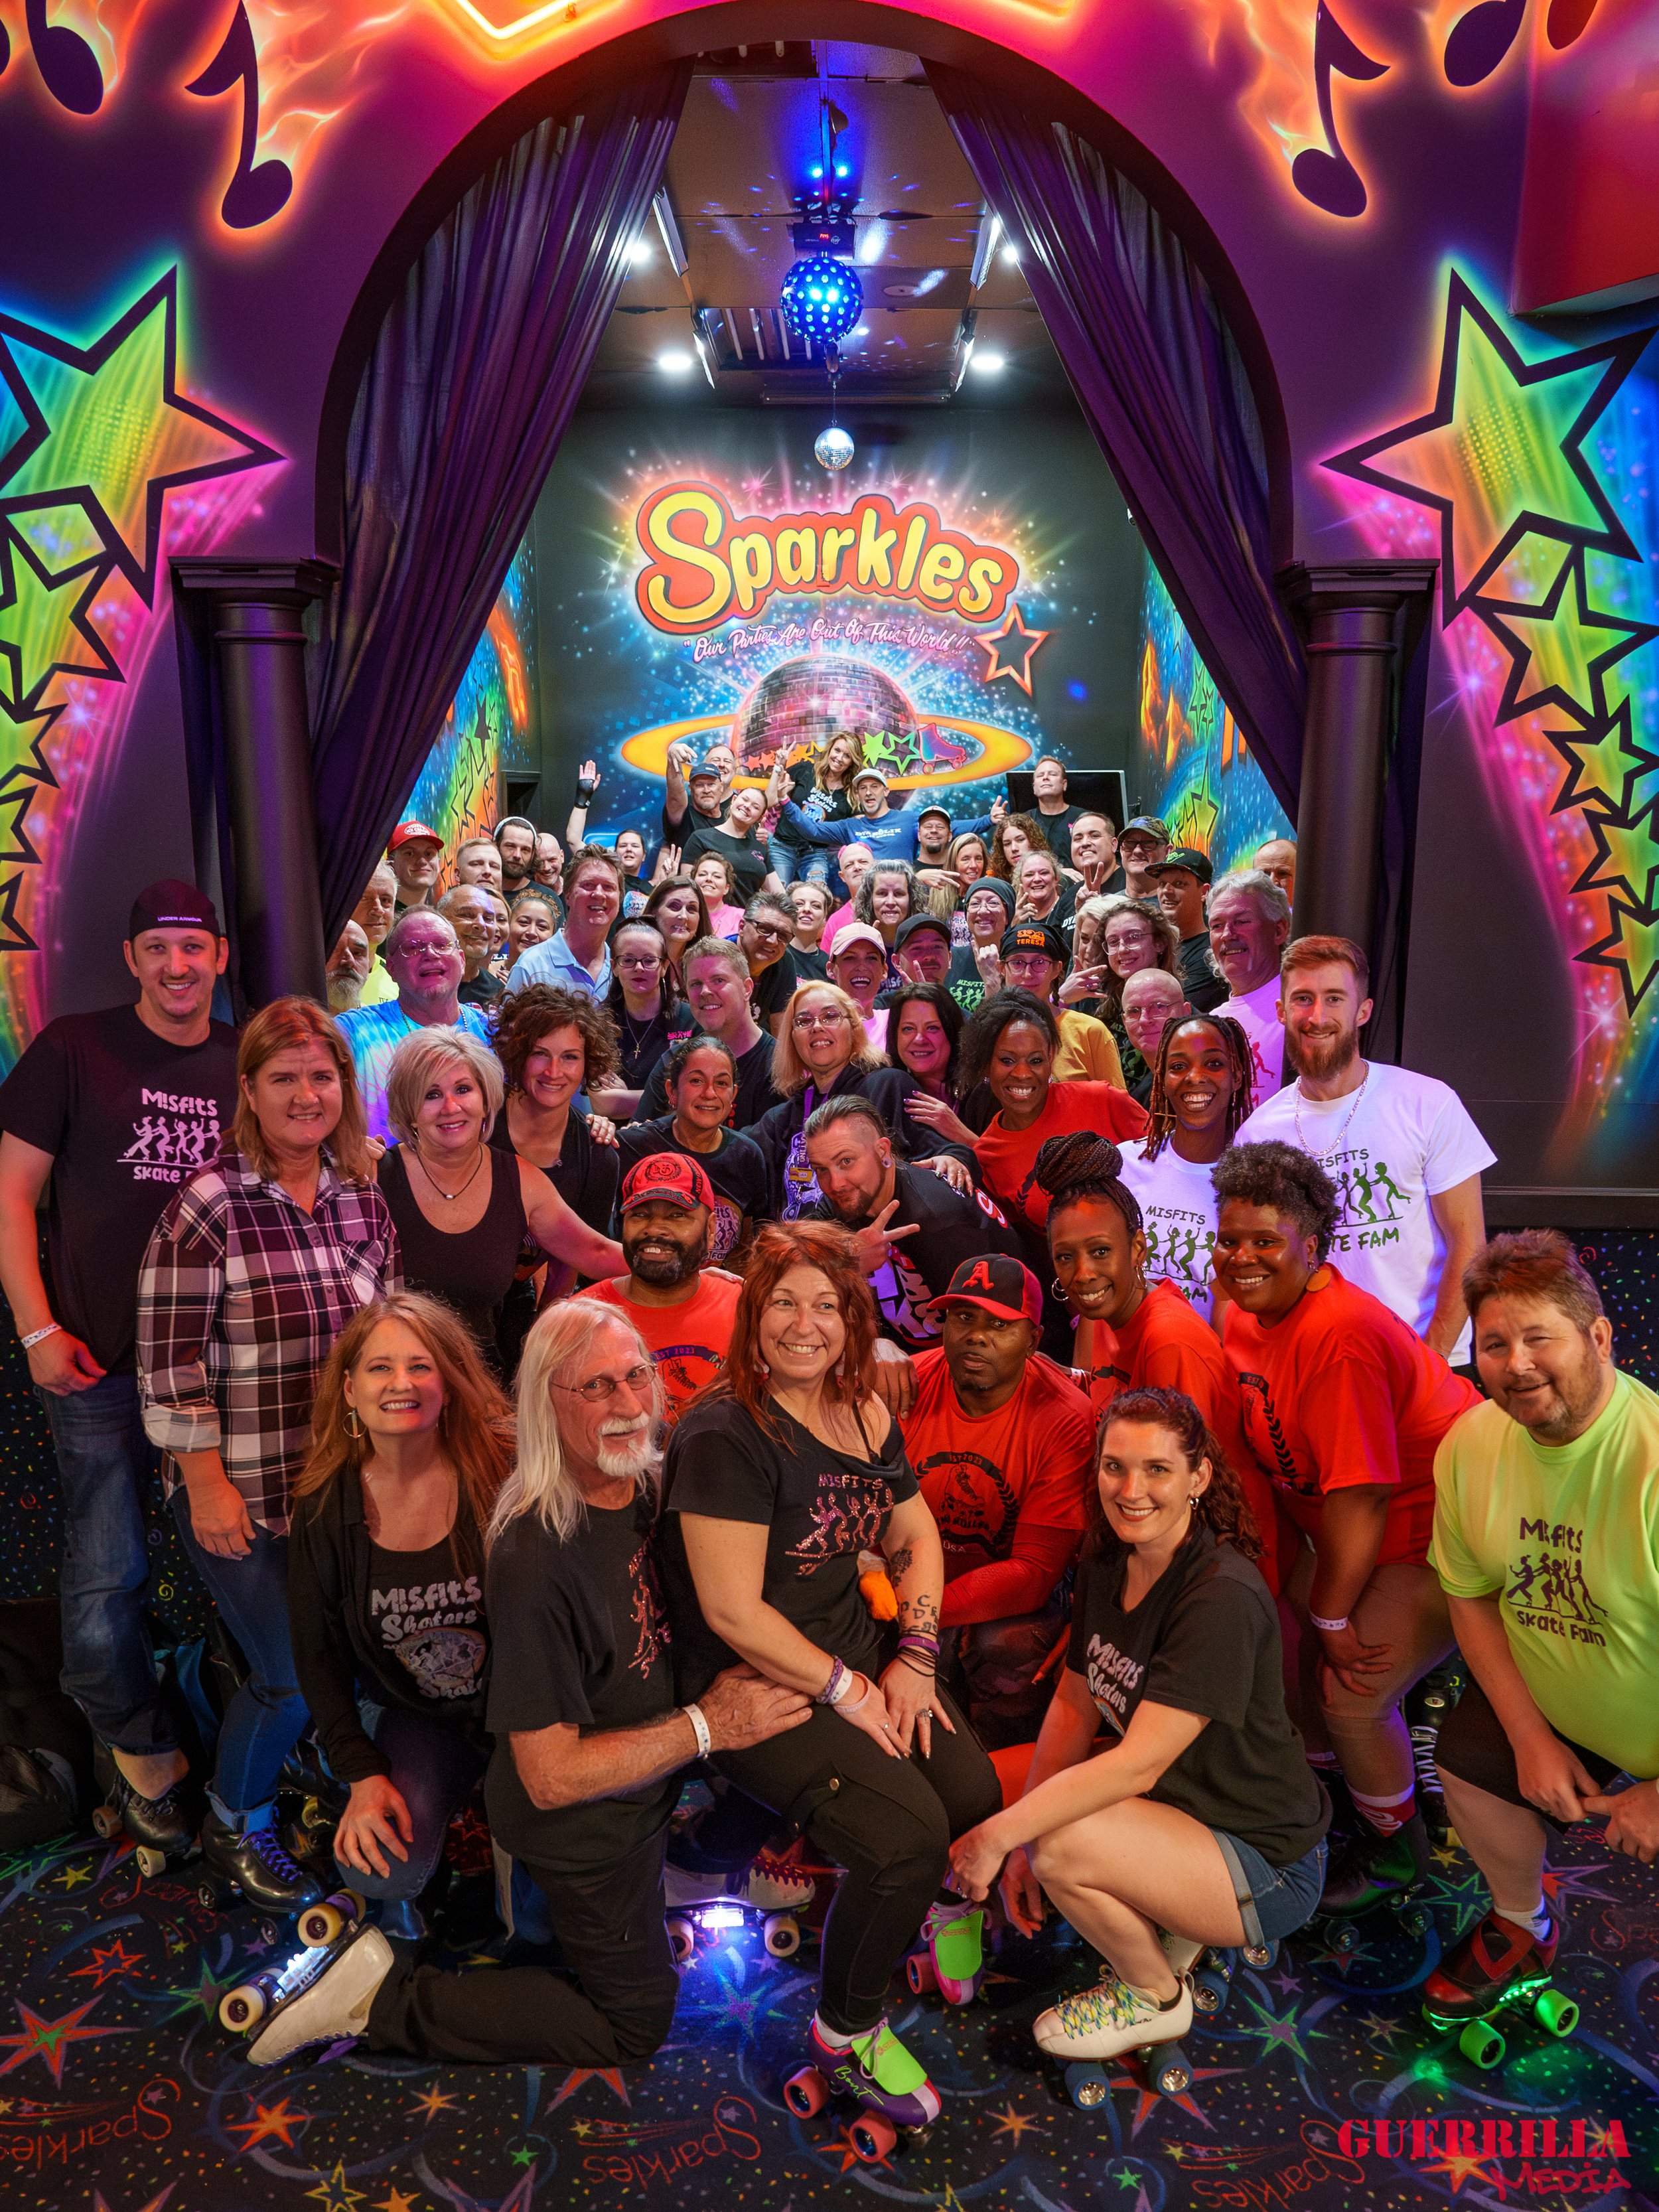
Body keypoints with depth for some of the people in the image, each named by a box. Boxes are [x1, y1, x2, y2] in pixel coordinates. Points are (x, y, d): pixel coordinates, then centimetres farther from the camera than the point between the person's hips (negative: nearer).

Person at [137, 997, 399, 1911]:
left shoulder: (361, 1196, 3)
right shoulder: (208, 1204, -16)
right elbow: (169, 1361, -14)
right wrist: (206, 1487, -14)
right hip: (248, 1495, -5)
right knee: (291, 1673, 2)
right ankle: (230, 1829, 32)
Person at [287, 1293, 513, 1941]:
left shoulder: (502, 1476, -16)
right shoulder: (325, 1509, -7)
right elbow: (317, 1654, 1)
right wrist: (362, 1772, -10)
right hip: (411, 1717, 2)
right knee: (380, 1866, -23)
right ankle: (399, 1891, 16)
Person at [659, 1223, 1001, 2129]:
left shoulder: (863, 1412, 6)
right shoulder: (725, 1434, -18)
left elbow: (917, 1538, 14)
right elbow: (733, 1613, -20)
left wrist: (915, 1658, 0)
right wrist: (850, 1693, -14)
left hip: (857, 1648, 7)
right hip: (755, 1685, -7)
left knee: (978, 1795, -13)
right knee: (905, 1833, -23)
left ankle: (947, 1900, 25)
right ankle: (843, 2030, 6)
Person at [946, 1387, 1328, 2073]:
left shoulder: (1224, 1598, -28)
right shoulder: (1105, 1565, -3)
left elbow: (1136, 1765, -30)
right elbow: (1075, 1704, 2)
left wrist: (999, 1836, -26)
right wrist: (1021, 1838, -7)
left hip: (1269, 1865, -8)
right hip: (1176, 1805, 8)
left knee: (1066, 1846, -29)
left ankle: (1156, 1997, 4)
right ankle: (1168, 1929, 13)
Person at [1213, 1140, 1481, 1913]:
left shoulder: (1342, 1336, -31)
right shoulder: (1246, 1315, -3)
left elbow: (1359, 1496, -27)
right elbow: (1257, 1450, 5)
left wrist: (1334, 1618, -16)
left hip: (1441, 1538, -8)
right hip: (1342, 1536, 8)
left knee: (1351, 1695, -11)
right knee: (1286, 1651, 4)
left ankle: (1396, 1848, 18)